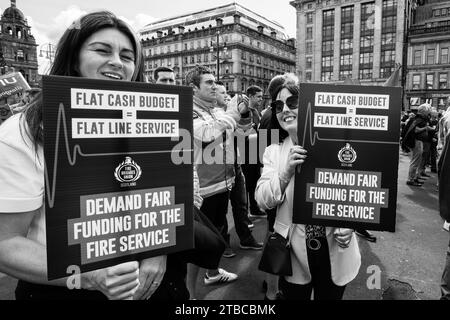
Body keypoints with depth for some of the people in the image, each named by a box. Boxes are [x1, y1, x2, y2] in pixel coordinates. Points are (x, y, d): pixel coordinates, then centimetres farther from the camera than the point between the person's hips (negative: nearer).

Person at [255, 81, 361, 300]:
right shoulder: (273, 152, -2)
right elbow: (263, 201, -9)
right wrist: (286, 171, -24)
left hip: (335, 252, 0)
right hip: (294, 253, 1)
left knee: (330, 296, 19)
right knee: (294, 295, 17)